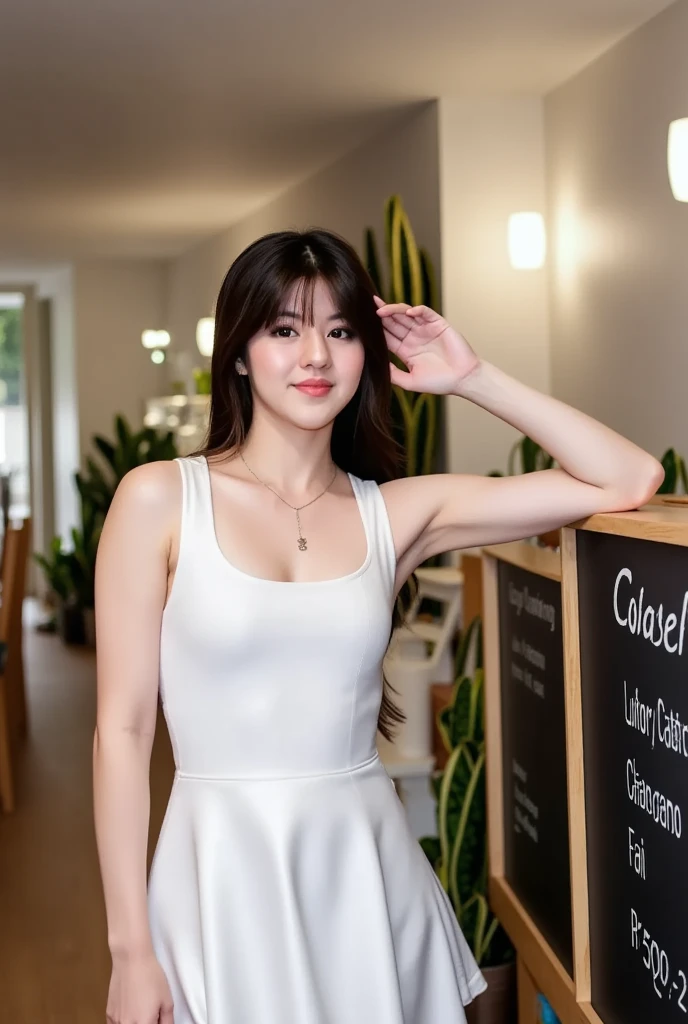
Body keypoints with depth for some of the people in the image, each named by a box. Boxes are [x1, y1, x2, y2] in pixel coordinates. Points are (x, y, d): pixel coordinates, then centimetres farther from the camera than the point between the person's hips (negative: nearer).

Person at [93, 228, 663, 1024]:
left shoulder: (399, 512, 2)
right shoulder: (160, 500, -5)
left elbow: (628, 482, 2)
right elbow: (121, 730, -5)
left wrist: (472, 379, 1)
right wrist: (130, 949, -7)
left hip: (368, 868, 3)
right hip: (225, 874, -2)